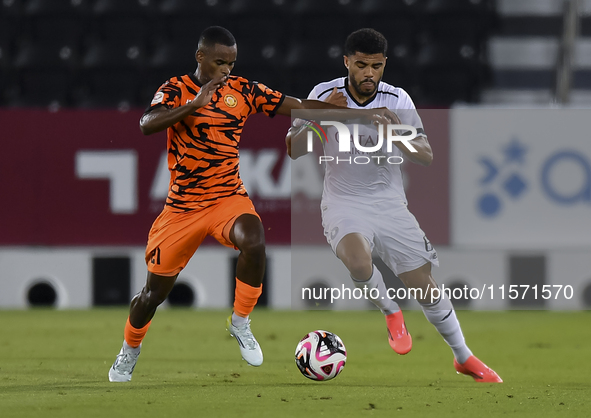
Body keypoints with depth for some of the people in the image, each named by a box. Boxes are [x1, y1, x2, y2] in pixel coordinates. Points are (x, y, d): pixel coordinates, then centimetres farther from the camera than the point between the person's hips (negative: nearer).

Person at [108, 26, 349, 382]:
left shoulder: (242, 90, 0)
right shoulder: (176, 89, -8)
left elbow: (297, 106, -3)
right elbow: (147, 125, -26)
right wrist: (194, 105, -37)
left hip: (229, 197, 1)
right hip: (183, 205, -1)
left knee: (254, 242, -32)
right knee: (155, 291, 6)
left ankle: (241, 323, -11)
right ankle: (129, 352, 35)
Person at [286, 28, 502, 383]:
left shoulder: (398, 100, -5)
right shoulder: (325, 94, -7)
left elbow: (427, 156, -8)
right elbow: (294, 150, -9)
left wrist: (397, 137, -28)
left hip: (389, 203, 2)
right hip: (343, 203, -2)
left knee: (426, 287, 0)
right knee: (359, 261, -34)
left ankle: (464, 358, 21)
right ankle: (391, 312, -3)